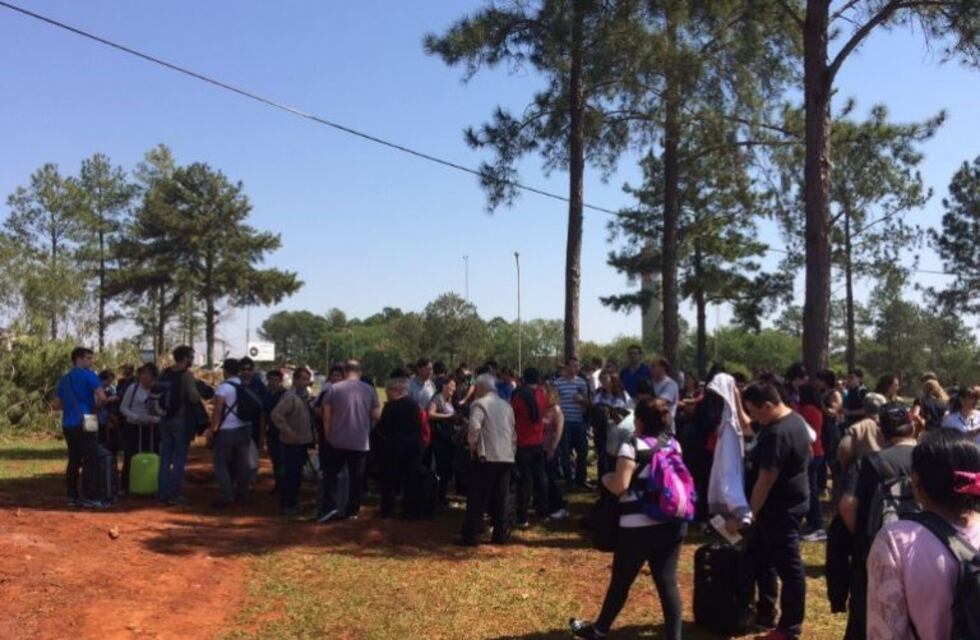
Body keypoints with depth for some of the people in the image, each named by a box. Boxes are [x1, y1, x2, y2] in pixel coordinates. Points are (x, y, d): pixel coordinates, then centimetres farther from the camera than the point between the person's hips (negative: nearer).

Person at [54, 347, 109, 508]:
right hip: (84, 423, -8)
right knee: (90, 460, -6)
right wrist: (95, 407, 2)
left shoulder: (64, 379, 17)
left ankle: (73, 496, 12)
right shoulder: (88, 375, -6)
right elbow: (102, 397, -16)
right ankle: (90, 497, -8)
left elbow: (57, 404, 19)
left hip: (68, 425, 8)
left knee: (74, 461, 12)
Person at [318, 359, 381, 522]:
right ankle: (352, 510, 16)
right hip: (361, 442, 1)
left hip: (337, 440, -1)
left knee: (331, 473, 13)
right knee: (356, 477, 12)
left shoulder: (334, 389, -6)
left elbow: (326, 416, -5)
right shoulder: (369, 390, -2)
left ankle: (330, 507, 1)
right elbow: (376, 415, -1)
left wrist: (328, 435, 8)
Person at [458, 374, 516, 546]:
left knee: (478, 498, -1)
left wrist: (472, 445, -6)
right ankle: (501, 534, 13)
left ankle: (471, 535, 1)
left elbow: (474, 427, -20)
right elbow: (513, 432, 18)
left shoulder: (480, 404, -5)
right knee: (501, 499, 11)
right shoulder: (506, 405, 16)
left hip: (487, 457, -6)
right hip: (506, 456, 6)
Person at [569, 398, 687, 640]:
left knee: (620, 582, 11)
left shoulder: (632, 447, -12)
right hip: (673, 524, 5)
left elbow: (619, 486, -18)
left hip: (638, 528, -5)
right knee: (668, 582, 7)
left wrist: (606, 478, 2)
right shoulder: (674, 444, 7)